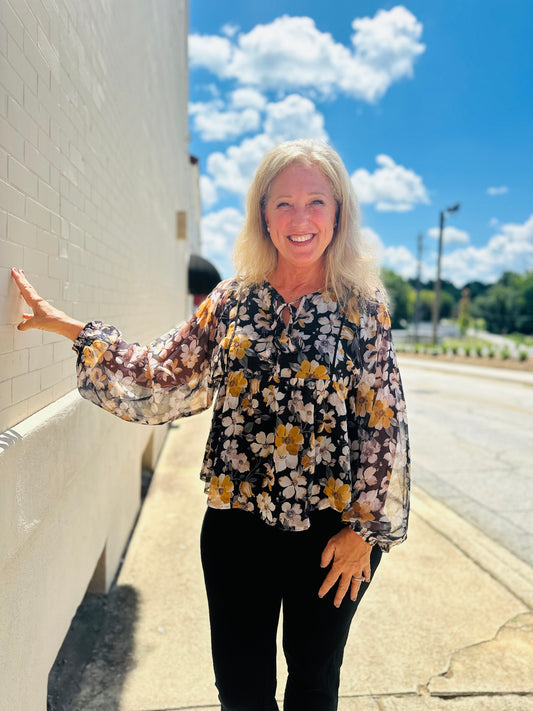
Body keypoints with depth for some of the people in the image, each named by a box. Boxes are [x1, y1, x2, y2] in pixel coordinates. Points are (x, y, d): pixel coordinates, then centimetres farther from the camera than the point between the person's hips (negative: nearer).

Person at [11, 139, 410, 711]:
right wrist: (71, 329, -2)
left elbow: (383, 421, -5)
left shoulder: (363, 306, -6)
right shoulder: (232, 300, -1)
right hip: (237, 524, 1)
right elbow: (162, 377, 1)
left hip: (329, 531, -1)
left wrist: (364, 528, -6)